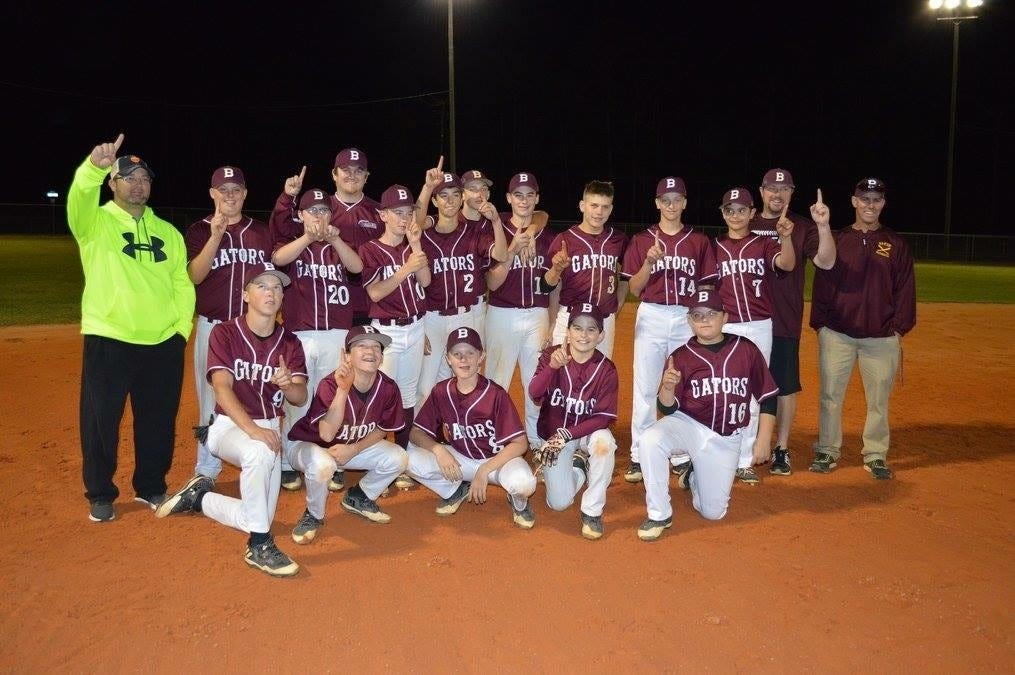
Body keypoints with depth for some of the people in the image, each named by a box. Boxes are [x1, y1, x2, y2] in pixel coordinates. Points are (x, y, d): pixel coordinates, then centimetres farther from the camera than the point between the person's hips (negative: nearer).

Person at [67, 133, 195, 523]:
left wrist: (182, 326, 3)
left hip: (164, 344, 4)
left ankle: (151, 487, 28)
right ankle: (100, 494, 20)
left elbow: (182, 283, 13)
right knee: (101, 421, 3)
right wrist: (94, 167, -41)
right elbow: (79, 199, -23)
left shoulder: (168, 232, 13)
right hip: (108, 341, -3)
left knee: (158, 421, 11)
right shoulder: (95, 222, 1)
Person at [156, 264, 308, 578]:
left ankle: (199, 497, 18)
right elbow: (223, 389, -18)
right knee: (259, 452, -40)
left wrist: (288, 385, -32)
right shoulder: (224, 333, -5)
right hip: (229, 425, -4)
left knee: (258, 519, -12)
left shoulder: (290, 343, 4)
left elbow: (300, 398, -6)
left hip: (270, 427, 4)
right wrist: (252, 429, -33)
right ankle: (260, 546, -26)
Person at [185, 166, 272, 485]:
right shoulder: (199, 231, 2)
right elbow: (195, 276, -12)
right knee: (212, 399, 2)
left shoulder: (261, 232, 10)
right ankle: (206, 473, 12)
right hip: (214, 327, -2)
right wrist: (216, 236, -22)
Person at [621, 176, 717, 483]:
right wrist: (649, 262, -13)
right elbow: (633, 288, 3)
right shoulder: (642, 240, 5)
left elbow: (707, 288, 8)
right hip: (651, 318, 0)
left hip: (688, 319, 1)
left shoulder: (699, 241, 7)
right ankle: (639, 456, 10)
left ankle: (682, 456, 14)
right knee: (644, 389, 1)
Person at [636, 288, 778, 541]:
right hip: (687, 426, -1)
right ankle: (659, 515, -15)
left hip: (727, 440, 1)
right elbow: (668, 409, -7)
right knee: (650, 439, -34)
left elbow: (767, 397, 4)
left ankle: (694, 478, 36)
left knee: (713, 511, 0)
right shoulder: (680, 357, -4)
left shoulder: (746, 349, -2)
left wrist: (763, 439, -2)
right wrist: (668, 387, -29)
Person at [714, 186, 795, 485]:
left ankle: (744, 461, 14)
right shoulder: (714, 248, 7)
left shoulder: (764, 245, 5)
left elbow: (787, 264, -16)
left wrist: (785, 237, -35)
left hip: (759, 328, 0)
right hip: (724, 328, 0)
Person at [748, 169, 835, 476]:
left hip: (785, 323, -2)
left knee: (785, 387, 4)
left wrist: (823, 226, -28)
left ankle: (781, 450, 16)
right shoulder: (746, 225, 8)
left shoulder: (803, 228, 0)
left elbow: (826, 262, -14)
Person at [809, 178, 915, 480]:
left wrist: (899, 329, -1)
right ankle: (827, 451, 16)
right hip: (836, 333, 0)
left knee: (879, 399, 6)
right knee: (830, 395, 4)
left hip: (882, 337, 0)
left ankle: (875, 455, 18)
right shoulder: (836, 240, 6)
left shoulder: (896, 244, 6)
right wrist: (820, 324, 0)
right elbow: (822, 284, 6)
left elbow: (905, 288, 5)